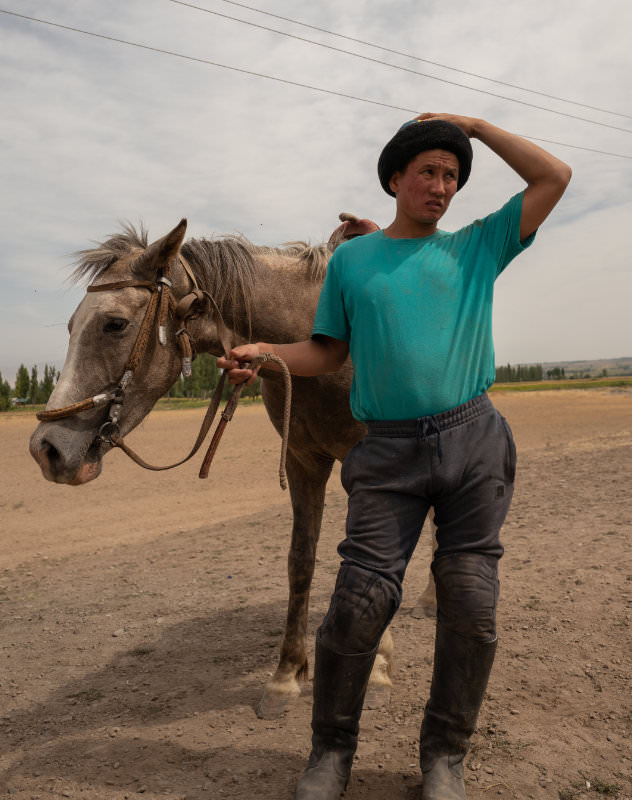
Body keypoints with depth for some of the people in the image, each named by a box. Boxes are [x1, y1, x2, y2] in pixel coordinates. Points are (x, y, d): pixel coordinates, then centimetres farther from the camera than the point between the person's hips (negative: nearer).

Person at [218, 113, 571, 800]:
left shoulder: (477, 248, 14)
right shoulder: (351, 259, 13)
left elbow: (554, 177, 12)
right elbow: (328, 351, 13)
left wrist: (476, 126, 12)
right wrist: (263, 353, -4)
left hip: (474, 441, 2)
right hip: (388, 452, -1)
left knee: (470, 605, 1)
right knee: (361, 601, -8)